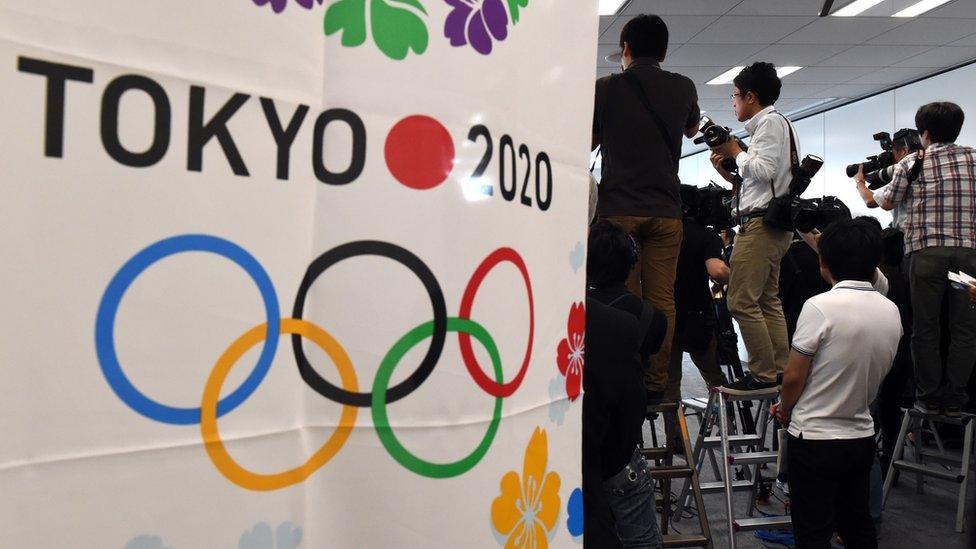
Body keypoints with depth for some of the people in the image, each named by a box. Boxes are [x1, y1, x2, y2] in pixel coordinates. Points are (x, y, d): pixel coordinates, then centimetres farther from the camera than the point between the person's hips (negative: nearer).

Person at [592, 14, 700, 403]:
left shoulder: (605, 88, 2)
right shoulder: (683, 88, 8)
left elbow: (589, 143, 14)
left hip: (618, 208, -1)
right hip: (666, 210, 2)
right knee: (662, 301, 4)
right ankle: (656, 383, 7)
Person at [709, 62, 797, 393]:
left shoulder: (770, 122, -6)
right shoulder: (775, 125, 23)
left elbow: (764, 170, -19)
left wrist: (736, 152, -5)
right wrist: (727, 172, 12)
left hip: (761, 221, -11)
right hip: (772, 224, 11)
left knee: (742, 301, -12)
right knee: (768, 301, 12)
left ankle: (763, 375, -10)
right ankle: (781, 372, 15)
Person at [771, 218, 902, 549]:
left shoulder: (821, 307, -20)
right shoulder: (891, 311, 1)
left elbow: (794, 377, -15)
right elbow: (874, 375, 10)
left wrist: (784, 409, 5)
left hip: (814, 439, -6)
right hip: (862, 437, 6)